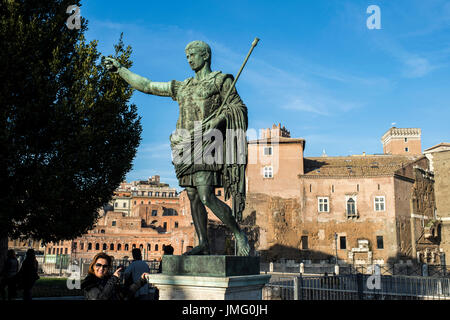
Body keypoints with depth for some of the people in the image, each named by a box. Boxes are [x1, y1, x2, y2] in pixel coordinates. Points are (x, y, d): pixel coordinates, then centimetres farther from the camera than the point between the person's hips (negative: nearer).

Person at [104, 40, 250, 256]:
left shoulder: (221, 81, 6)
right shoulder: (182, 87, 22)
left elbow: (239, 108, 1)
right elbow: (147, 86, 24)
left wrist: (215, 121, -14)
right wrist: (119, 69, 24)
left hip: (206, 144, -6)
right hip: (186, 147, 7)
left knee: (207, 197, -16)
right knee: (193, 197, 4)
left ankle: (239, 234, -1)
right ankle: (203, 244, 11)